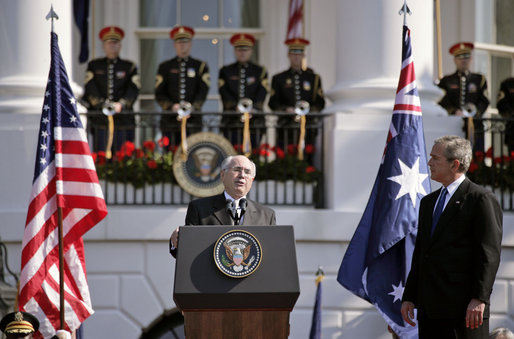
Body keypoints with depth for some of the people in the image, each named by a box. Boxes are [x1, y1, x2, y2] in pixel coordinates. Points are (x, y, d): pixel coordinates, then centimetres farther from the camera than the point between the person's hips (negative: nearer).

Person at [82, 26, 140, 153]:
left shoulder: (129, 67, 12)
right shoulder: (94, 66, 13)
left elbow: (133, 90, -1)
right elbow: (90, 89, 1)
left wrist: (121, 104, -18)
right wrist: (102, 104, -16)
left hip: (124, 120, 0)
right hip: (100, 120, 0)